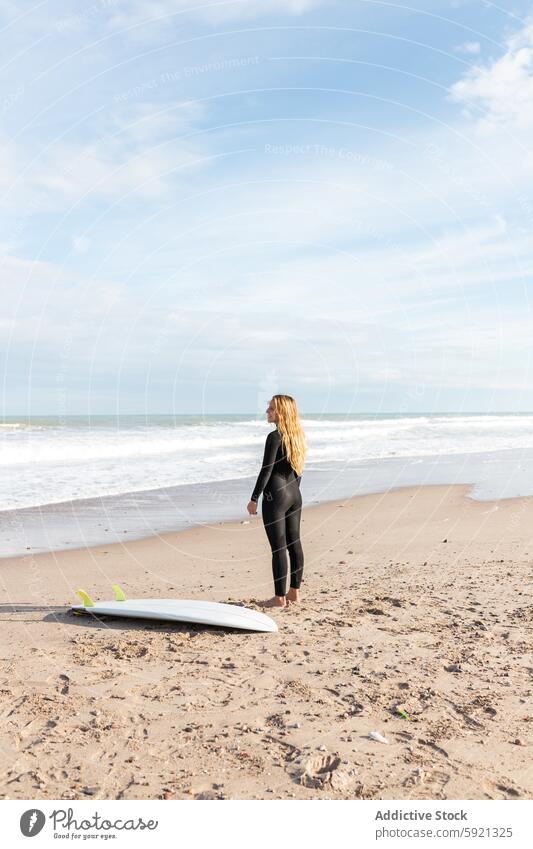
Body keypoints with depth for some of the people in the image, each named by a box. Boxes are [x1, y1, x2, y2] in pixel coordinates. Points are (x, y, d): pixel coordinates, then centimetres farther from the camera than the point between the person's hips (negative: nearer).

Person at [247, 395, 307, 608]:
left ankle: (280, 597, 6)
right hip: (295, 495, 8)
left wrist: (254, 499, -10)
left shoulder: (275, 437, -15)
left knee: (278, 548, -1)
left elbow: (266, 470, -16)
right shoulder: (297, 435, 9)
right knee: (294, 544, 12)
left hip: (275, 496, -8)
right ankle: (294, 592, 21)